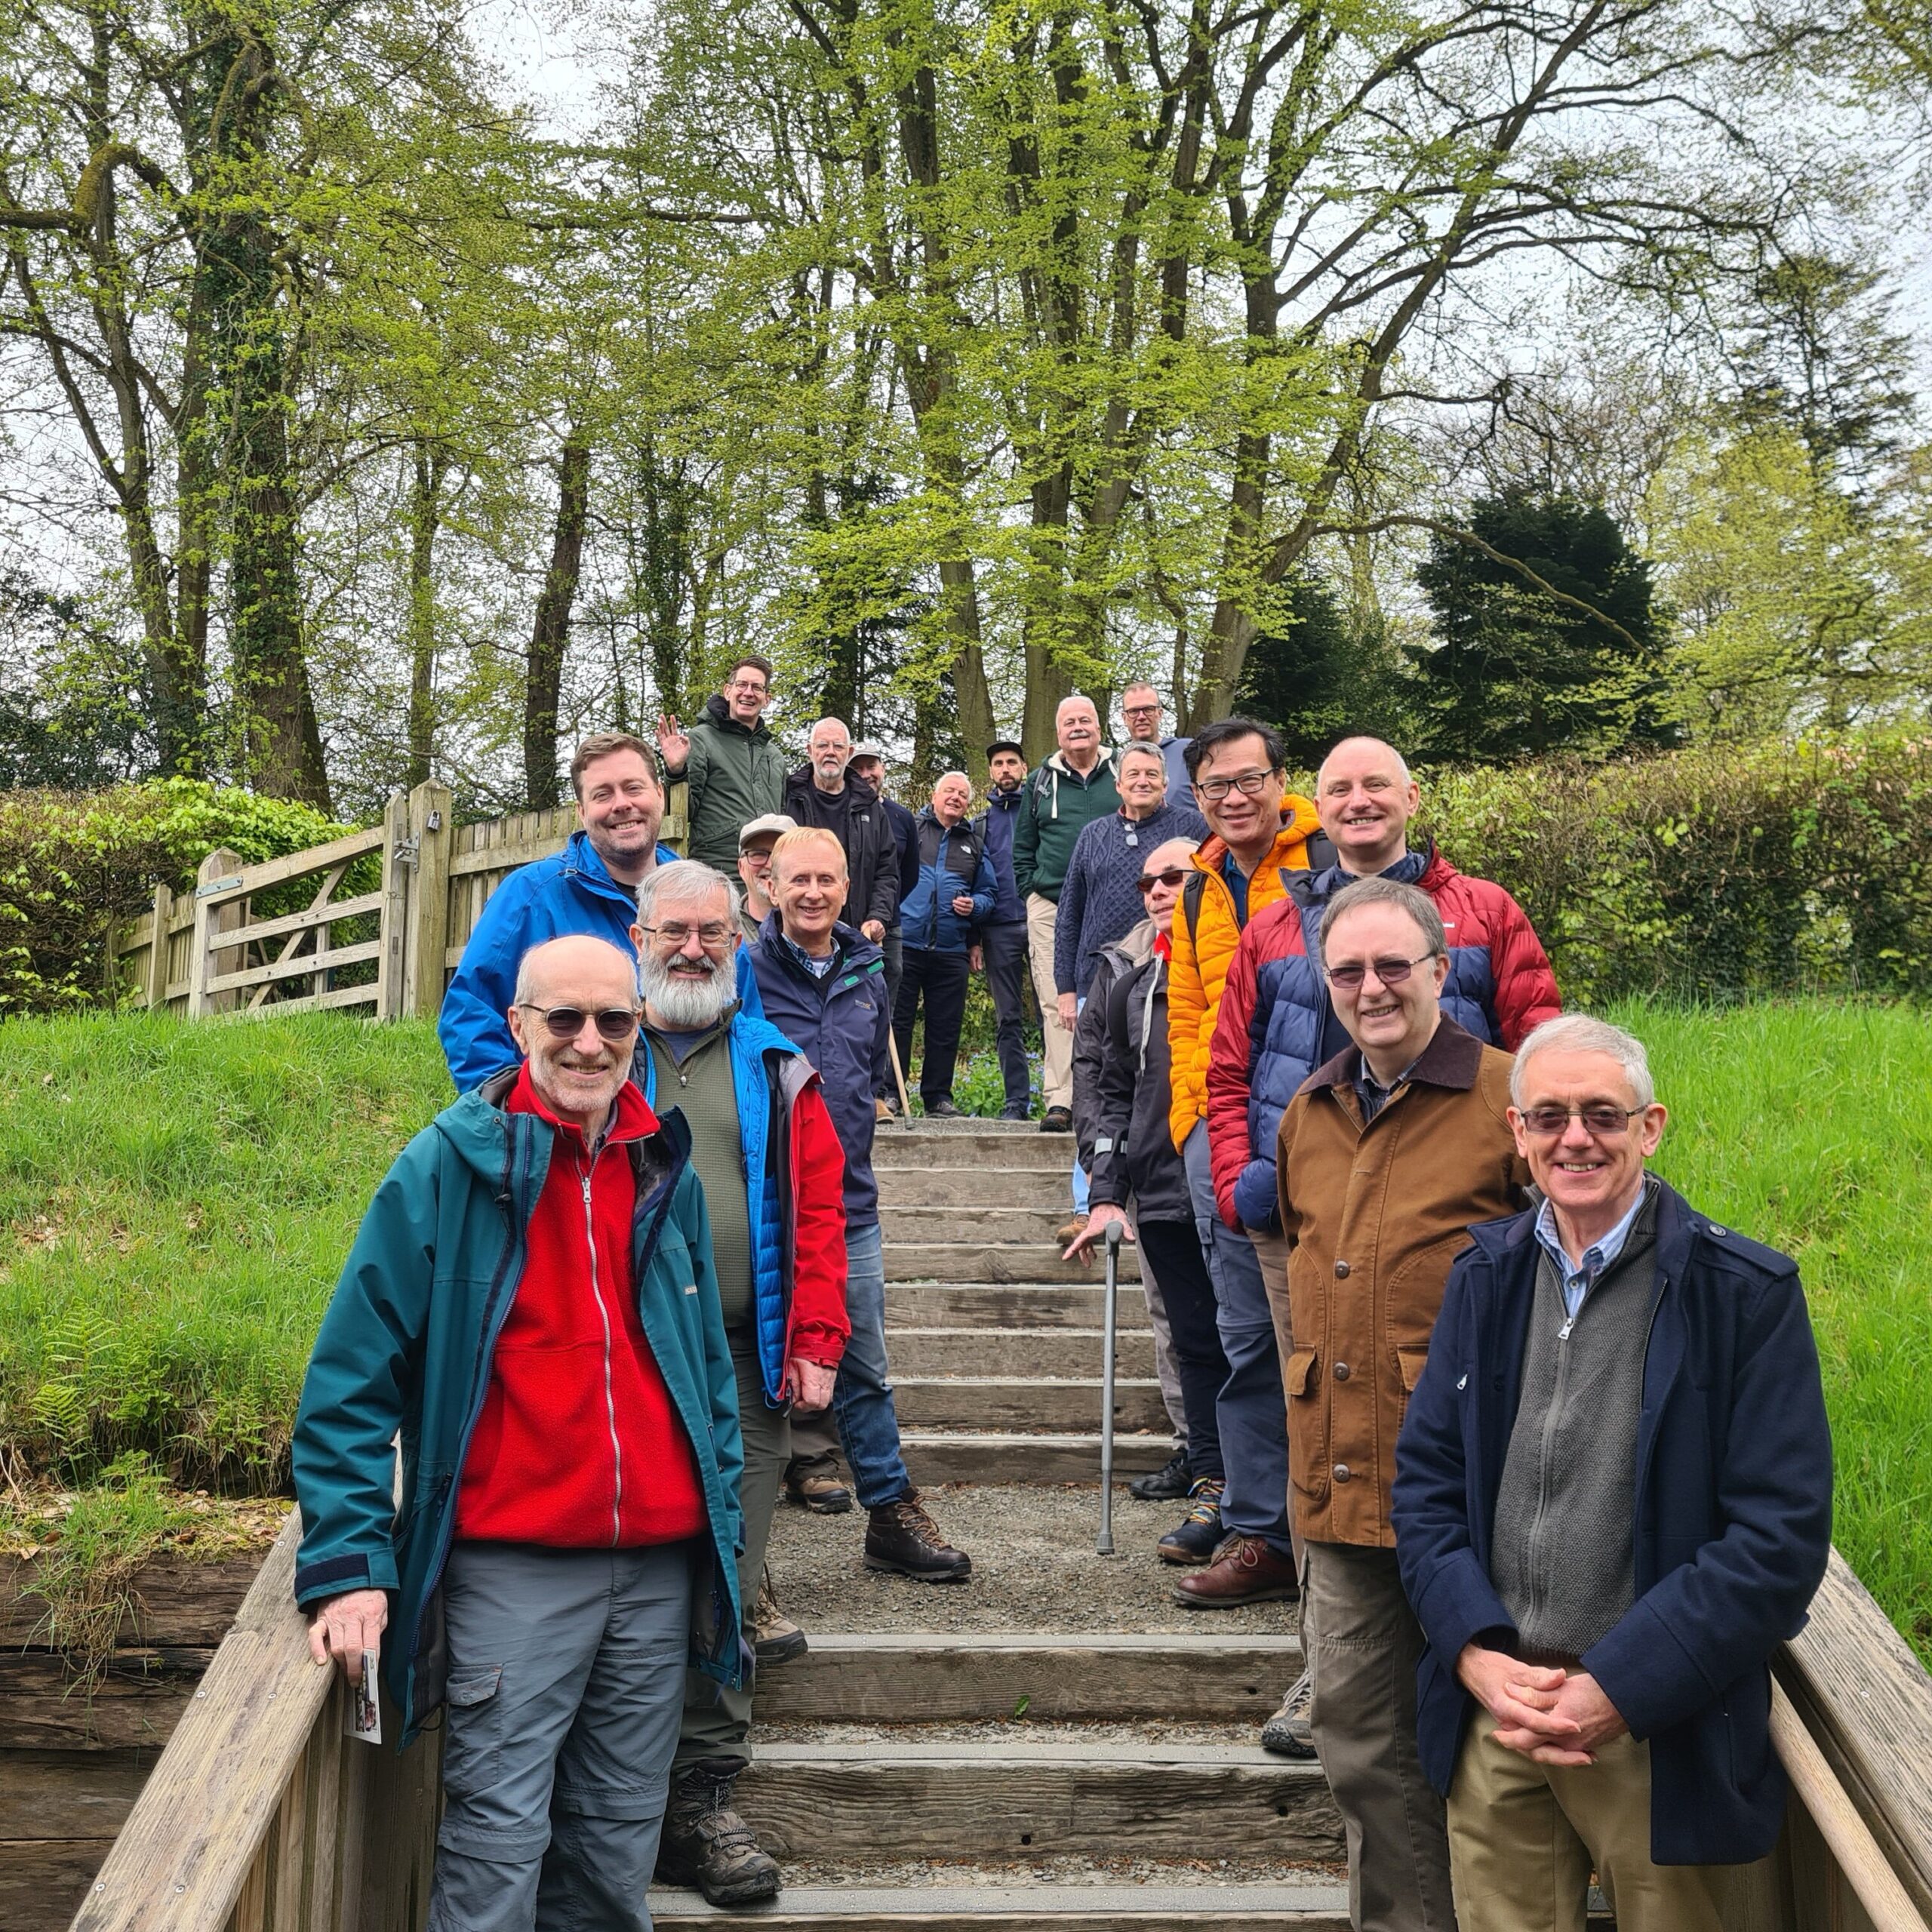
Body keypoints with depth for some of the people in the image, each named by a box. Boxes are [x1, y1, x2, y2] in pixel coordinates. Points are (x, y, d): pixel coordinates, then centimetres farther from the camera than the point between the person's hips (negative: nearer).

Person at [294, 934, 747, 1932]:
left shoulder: (670, 1174, 9)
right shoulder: (444, 1169, -6)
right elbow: (351, 1381, -6)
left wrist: (722, 1535, 13)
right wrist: (349, 1567, -13)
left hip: (662, 1567, 4)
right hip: (512, 1568, -4)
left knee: (619, 1832, 13)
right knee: (499, 1835, -2)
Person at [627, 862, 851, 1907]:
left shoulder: (776, 1068, 12)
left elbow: (818, 1212, 8)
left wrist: (815, 1342, -1)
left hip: (743, 1371, 1)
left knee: (722, 1585, 3)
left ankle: (700, 1800, 13)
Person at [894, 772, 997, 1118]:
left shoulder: (975, 846, 17)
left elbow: (987, 895, 22)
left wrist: (974, 905, -1)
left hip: (951, 950, 3)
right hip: (905, 943, -3)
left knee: (945, 1027, 6)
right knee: (896, 1021, 0)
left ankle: (938, 1096, 15)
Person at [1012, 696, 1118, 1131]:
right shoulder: (1041, 783, 13)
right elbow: (1022, 849, 19)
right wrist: (1031, 896, 10)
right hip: (1050, 909, 1)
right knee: (1056, 1004, -6)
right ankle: (1060, 1099, -6)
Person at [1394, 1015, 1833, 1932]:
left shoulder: (1745, 1295, -9)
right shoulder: (1485, 1277, 4)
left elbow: (1782, 1535, -12)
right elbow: (1425, 1479, 6)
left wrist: (1617, 1689, -16)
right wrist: (1478, 1655, -9)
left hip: (1663, 1735, -3)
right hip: (1491, 1718, 3)